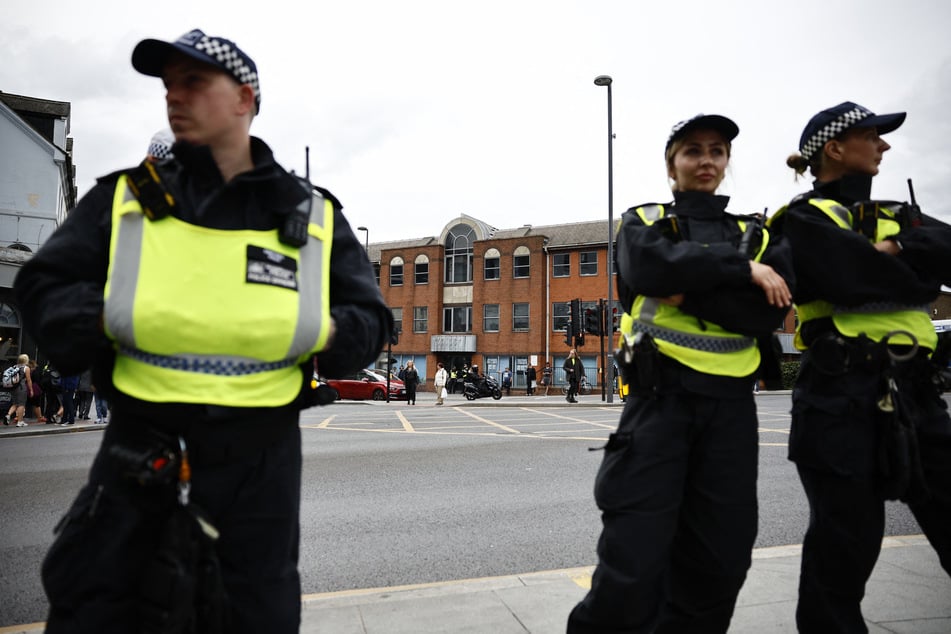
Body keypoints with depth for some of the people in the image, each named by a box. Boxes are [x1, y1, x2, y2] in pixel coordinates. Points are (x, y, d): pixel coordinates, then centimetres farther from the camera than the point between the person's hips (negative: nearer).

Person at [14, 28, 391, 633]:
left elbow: (370, 319, 6)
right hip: (138, 451, 1)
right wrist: (102, 318, -14)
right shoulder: (125, 198, 4)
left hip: (260, 461, 0)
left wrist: (324, 333, -15)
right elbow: (43, 288, 6)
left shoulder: (313, 214, 3)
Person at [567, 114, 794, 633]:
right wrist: (740, 267, -10)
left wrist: (688, 290, -13)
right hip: (660, 396, -3)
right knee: (634, 559, -8)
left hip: (730, 403, 4)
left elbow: (768, 311, -3)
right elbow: (650, 266, -16)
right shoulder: (643, 221, 9)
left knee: (719, 559, 9)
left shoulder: (755, 235, 16)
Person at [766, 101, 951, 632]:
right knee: (844, 549, 1)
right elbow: (854, 280, -16)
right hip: (843, 394, -6)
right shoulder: (805, 219, 0)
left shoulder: (898, 216, 20)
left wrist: (901, 248, -13)